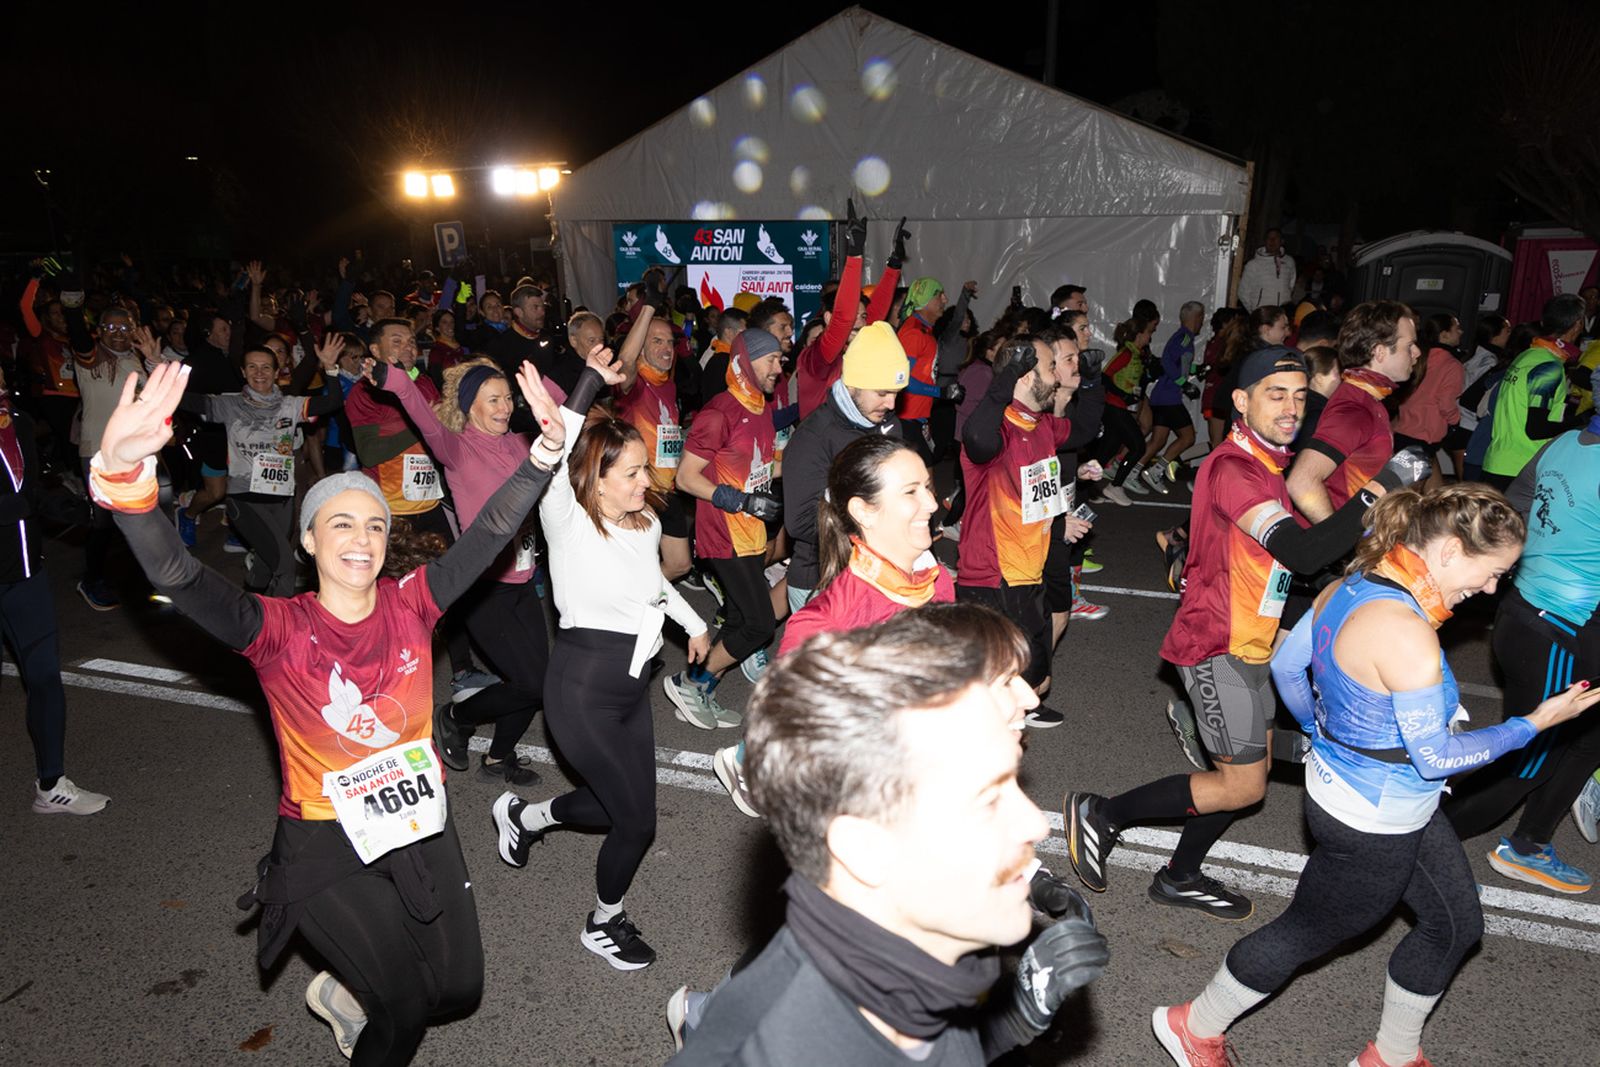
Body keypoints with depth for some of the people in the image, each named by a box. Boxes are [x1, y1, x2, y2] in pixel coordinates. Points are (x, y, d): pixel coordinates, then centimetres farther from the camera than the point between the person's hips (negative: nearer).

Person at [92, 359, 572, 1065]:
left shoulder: (410, 605, -5)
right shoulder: (279, 630, -14)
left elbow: (490, 533, -12)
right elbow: (175, 575, -29)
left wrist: (545, 453, -25)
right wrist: (123, 473, -46)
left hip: (419, 821, 4)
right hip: (328, 843, -4)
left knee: (461, 989, 14)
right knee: (409, 1008, -2)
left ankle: (343, 992, 42)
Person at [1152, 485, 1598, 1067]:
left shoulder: (1351, 585, -6)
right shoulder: (1405, 632, -33)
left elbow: (1286, 665, 7)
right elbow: (1434, 758, -24)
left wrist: (1322, 730, 21)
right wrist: (1534, 723, -13)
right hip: (1373, 827, -9)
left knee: (1457, 923, 25)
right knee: (1306, 932, 14)